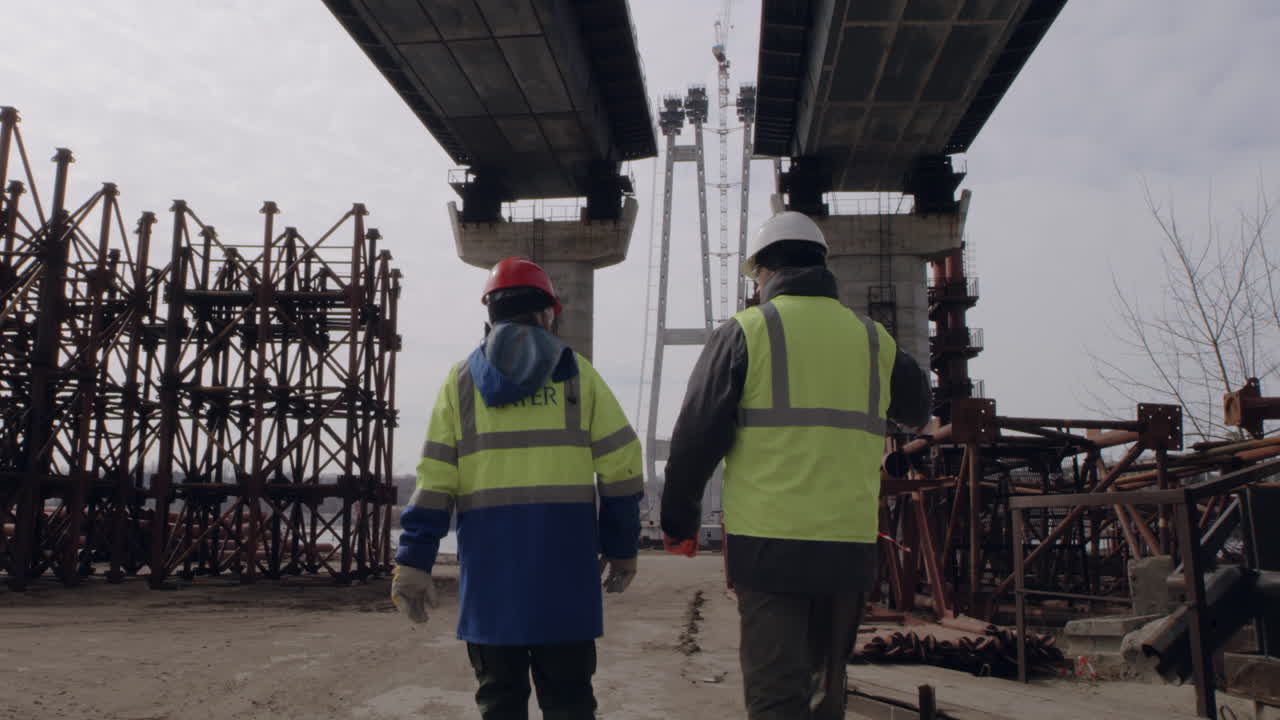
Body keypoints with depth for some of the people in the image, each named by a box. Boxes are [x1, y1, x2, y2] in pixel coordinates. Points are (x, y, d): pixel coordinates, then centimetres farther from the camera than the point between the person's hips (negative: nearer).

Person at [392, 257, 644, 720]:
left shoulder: (462, 379, 7)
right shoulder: (577, 374, 5)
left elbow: (434, 477, 0)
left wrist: (412, 561, 0)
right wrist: (621, 547, 10)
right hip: (564, 556, -1)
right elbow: (621, 465, 1)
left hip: (488, 557, 1)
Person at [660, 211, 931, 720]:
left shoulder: (744, 332, -3)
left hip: (769, 543, -4)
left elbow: (697, 436, -5)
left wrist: (678, 521, 7)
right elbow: (918, 412, 28)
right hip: (850, 546, 5)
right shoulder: (872, 339, 10)